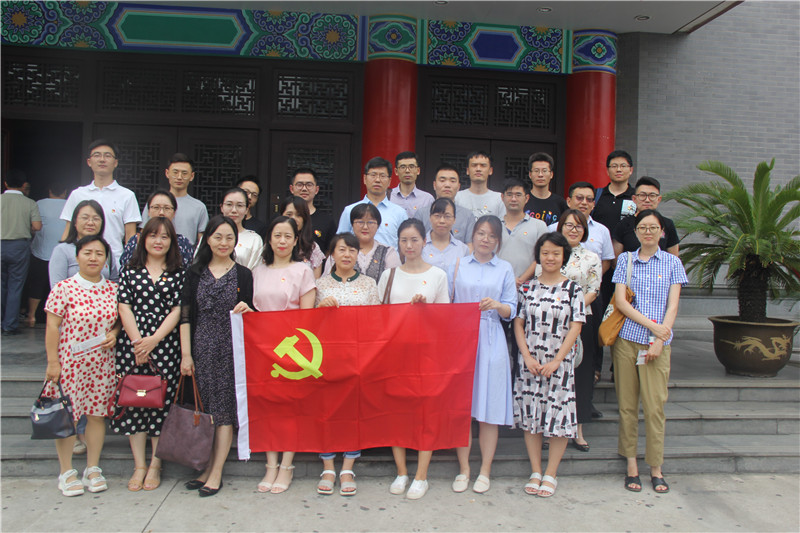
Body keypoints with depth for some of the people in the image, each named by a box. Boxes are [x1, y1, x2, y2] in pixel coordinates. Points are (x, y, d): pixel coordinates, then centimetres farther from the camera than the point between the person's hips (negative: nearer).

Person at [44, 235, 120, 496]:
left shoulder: (113, 289, 4)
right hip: (69, 363, -3)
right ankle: (67, 472, 21)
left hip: (102, 364, 4)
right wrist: (52, 362, -9)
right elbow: (52, 327, -7)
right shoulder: (63, 288, -8)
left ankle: (93, 468, 25)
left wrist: (114, 333, -5)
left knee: (97, 414, 10)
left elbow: (120, 319, 16)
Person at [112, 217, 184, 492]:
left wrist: (153, 340, -12)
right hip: (131, 346, 1)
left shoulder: (178, 273, 5)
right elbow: (124, 307, 2)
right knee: (133, 400, 4)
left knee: (162, 402, 1)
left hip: (165, 346, -1)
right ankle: (139, 465, 16)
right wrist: (136, 341, -9)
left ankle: (155, 465, 14)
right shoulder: (130, 270, 8)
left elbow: (178, 310, -2)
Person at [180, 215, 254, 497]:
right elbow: (185, 315, 5)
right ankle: (206, 467, 16)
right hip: (202, 347, 2)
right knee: (203, 408, 5)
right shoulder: (195, 273, 8)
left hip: (231, 347, -2)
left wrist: (246, 309, -15)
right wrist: (186, 353, -1)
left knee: (224, 409, -2)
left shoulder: (243, 274, 5)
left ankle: (216, 473, 4)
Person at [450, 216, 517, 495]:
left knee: (489, 407, 1)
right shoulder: (458, 265, 10)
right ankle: (463, 469, 15)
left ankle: (485, 471, 14)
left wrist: (497, 305, -14)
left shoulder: (505, 269, 10)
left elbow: (511, 310, 4)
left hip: (490, 341, 0)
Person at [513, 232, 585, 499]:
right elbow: (518, 322, 5)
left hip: (560, 363, -2)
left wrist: (556, 361, -11)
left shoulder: (573, 288, -1)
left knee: (558, 415, 1)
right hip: (530, 362, 2)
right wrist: (527, 356, -7)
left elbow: (575, 327, -5)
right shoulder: (528, 287, 6)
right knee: (530, 415, 6)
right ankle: (535, 472, 19)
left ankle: (551, 475, 15)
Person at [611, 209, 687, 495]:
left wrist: (661, 336, -10)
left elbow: (672, 306, 2)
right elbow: (620, 301, -1)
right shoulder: (625, 259, 8)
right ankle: (631, 464, 13)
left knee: (655, 405, -3)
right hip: (626, 339, 1)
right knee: (627, 404, 3)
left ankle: (656, 468, 9)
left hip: (658, 342, 0)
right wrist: (651, 325, -11)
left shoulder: (672, 262, 8)